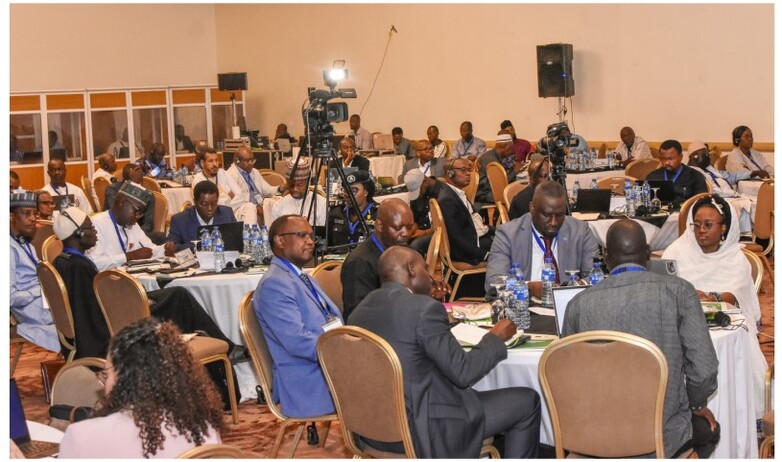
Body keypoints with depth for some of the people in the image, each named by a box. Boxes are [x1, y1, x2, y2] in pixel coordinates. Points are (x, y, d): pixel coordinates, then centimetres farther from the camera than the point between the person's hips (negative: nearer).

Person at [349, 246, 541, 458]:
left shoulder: (361, 308, 4)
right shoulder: (424, 308, -18)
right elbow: (463, 372, -15)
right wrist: (496, 337, 1)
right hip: (419, 433, -8)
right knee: (527, 401, 8)